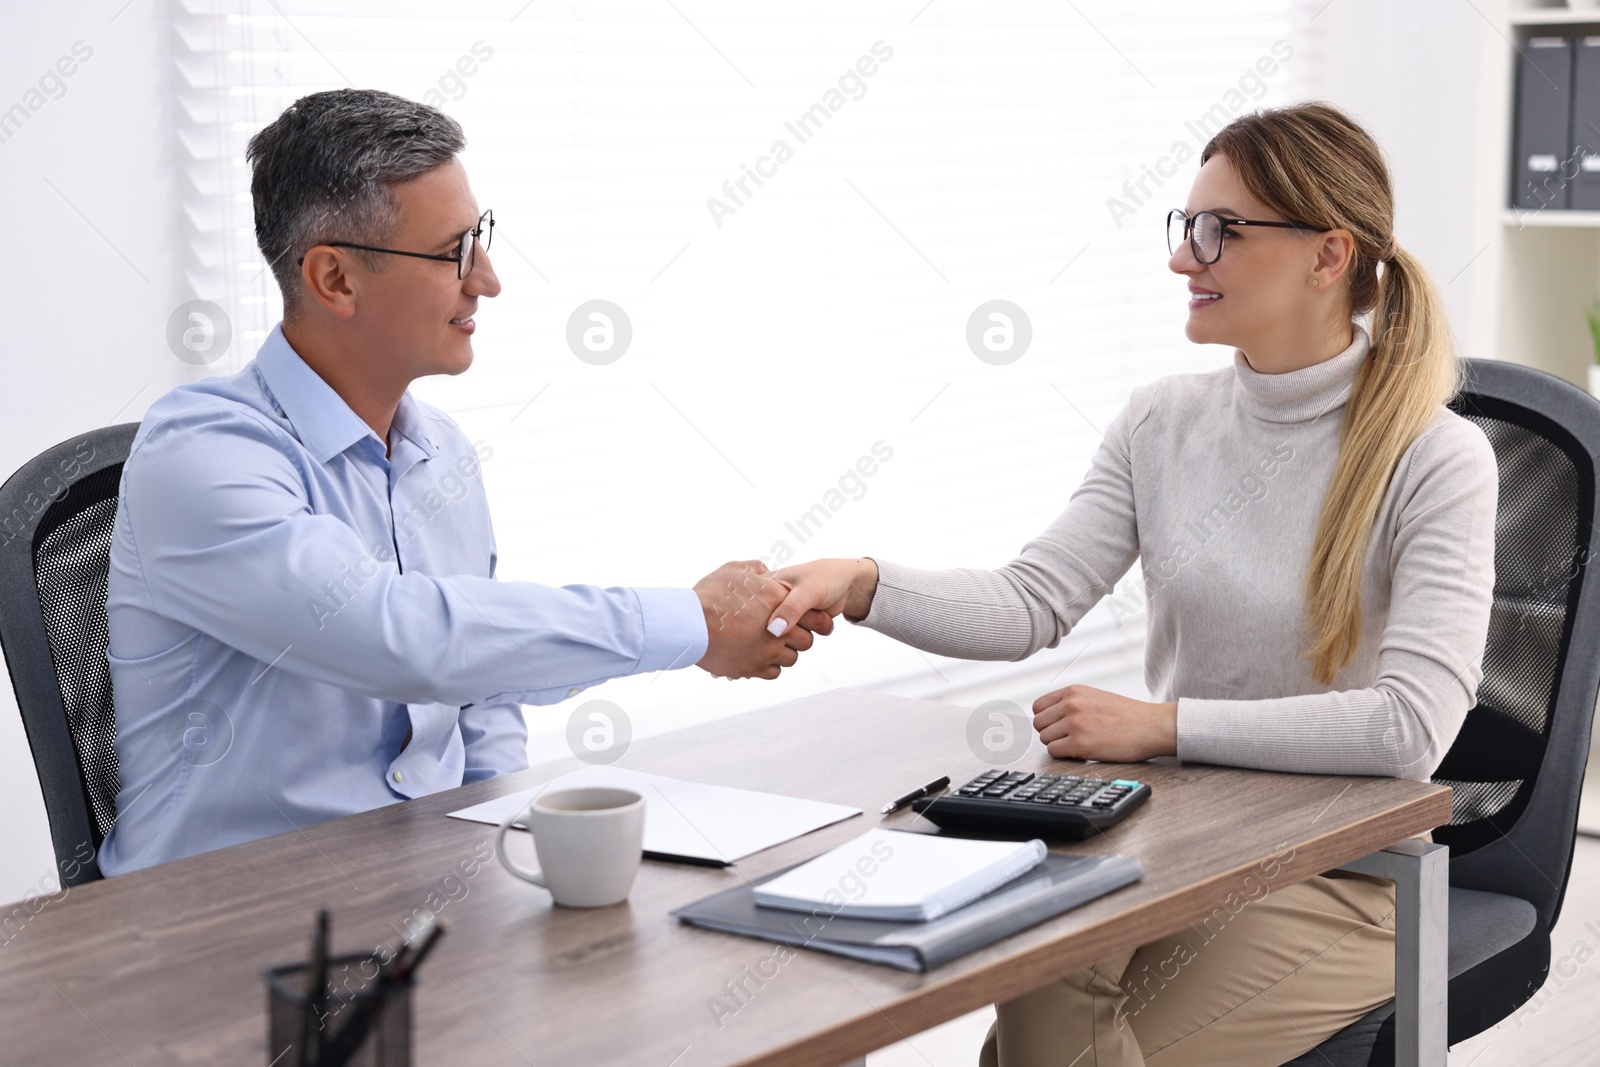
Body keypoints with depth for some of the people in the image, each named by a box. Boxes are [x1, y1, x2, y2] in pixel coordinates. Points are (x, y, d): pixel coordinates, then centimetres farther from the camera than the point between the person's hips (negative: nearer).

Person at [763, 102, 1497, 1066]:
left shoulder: (1438, 461, -12)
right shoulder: (1162, 424, 4)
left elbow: (1412, 724, -22)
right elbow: (1034, 605, -5)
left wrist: (1160, 723, -21)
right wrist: (862, 586, -23)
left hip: (1341, 874, -4)